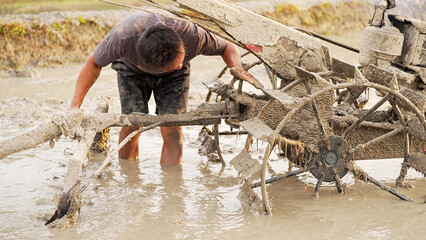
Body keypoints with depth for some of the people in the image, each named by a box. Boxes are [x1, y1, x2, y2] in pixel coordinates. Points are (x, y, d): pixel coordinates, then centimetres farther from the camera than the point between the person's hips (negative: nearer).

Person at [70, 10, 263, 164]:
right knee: (132, 125, -17)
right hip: (132, 68, 0)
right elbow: (93, 64, -22)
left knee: (172, 131, -15)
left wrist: (236, 66, -38)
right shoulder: (123, 37, -42)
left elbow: (226, 47, -17)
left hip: (174, 78, 1)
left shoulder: (191, 35, -39)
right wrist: (75, 106, -28)